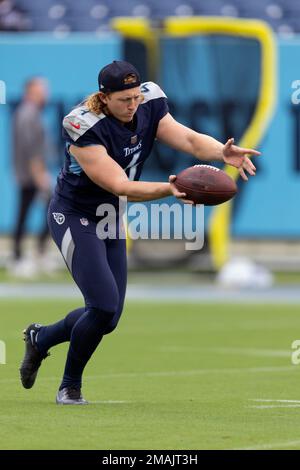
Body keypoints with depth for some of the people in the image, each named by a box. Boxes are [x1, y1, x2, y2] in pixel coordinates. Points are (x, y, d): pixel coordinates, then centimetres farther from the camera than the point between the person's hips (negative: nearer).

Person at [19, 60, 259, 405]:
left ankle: (40, 339, 33)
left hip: (109, 220, 7)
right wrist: (168, 190, -50)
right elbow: (120, 187, -34)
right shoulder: (85, 128, -28)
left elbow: (189, 139, -18)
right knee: (104, 307, -17)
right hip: (74, 217, -7)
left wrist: (224, 153, -39)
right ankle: (70, 386, 4)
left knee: (107, 319, 7)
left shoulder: (148, 107, -9)